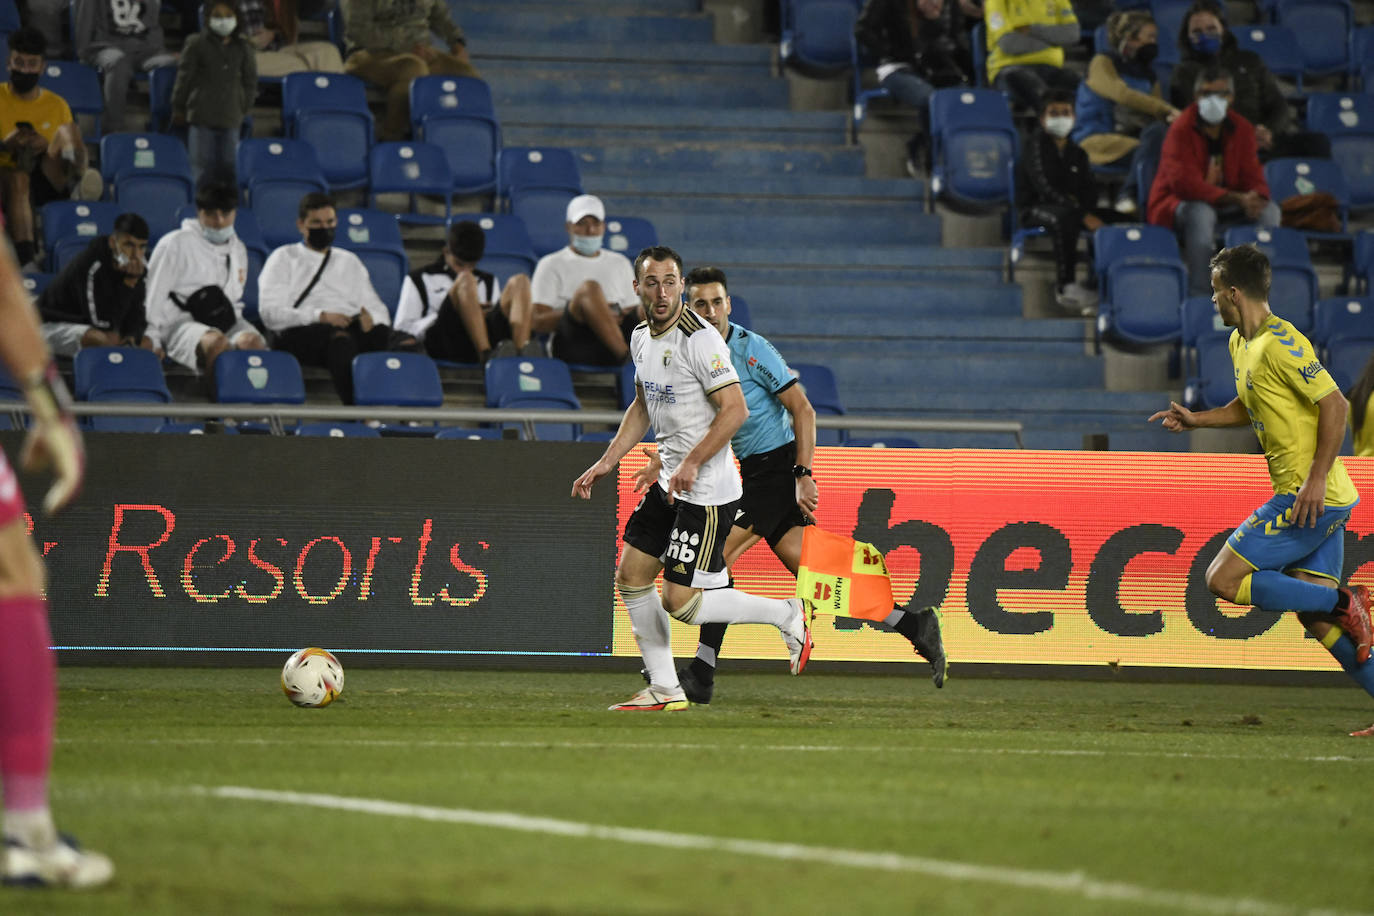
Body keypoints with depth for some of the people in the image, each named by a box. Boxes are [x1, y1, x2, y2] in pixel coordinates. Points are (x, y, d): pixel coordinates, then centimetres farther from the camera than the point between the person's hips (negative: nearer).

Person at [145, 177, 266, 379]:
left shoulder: (238, 250, 24)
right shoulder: (175, 244, 5)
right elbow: (154, 299, 2)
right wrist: (152, 343, -7)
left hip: (227, 323, 5)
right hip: (182, 322, -5)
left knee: (251, 341, -34)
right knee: (217, 342, -41)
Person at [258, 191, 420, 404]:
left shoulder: (350, 261, 35)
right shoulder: (284, 258, 21)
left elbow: (379, 310, 27)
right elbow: (270, 313, 5)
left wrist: (370, 318, -1)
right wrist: (321, 316, -10)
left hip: (354, 328, 4)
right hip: (300, 333, -4)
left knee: (407, 343, -31)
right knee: (340, 337, -43)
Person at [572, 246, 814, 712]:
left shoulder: (699, 338, -18)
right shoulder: (642, 337, 10)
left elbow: (735, 409, -20)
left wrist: (692, 463, -24)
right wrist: (606, 463, 17)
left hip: (707, 490, -9)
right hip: (670, 481, 9)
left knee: (680, 601, -10)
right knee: (631, 577, 9)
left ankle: (788, 615, 6)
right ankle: (664, 690, 17)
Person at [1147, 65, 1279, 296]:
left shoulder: (1242, 129, 3)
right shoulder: (1181, 129, -16)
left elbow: (1253, 177, 1)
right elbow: (1184, 183, -27)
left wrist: (1256, 198, -26)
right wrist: (1236, 198, -32)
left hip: (1224, 207, 6)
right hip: (1175, 205, -6)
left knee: (1269, 211, -16)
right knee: (1202, 213, -39)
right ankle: (1197, 293, -36)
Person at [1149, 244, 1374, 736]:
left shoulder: (1280, 343, -15)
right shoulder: (1240, 343, 15)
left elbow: (1334, 404, -18)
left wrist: (1317, 479, -21)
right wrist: (1195, 419, 18)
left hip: (1313, 497, -10)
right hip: (1319, 501, 10)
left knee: (1223, 579, -9)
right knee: (1317, 617, 8)